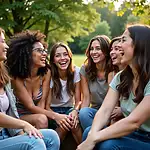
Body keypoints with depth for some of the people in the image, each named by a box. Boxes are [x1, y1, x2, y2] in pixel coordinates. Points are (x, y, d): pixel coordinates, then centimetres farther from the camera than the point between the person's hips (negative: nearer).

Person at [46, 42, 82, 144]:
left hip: (69, 109, 2)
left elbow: (78, 100, -6)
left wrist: (75, 111, -30)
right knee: (63, 122, -34)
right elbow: (47, 105, -14)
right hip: (53, 111, -1)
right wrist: (56, 116, -37)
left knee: (74, 121, -33)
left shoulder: (76, 71, -7)